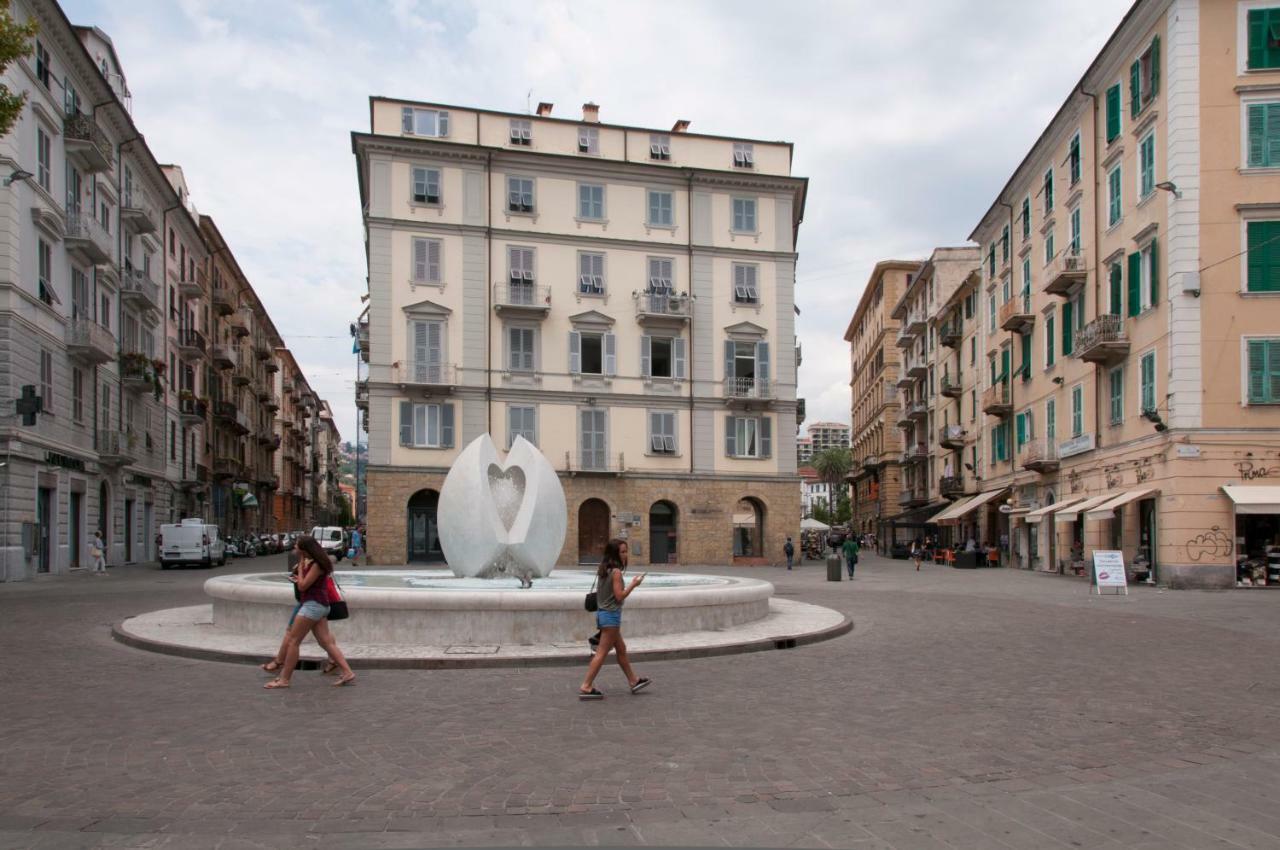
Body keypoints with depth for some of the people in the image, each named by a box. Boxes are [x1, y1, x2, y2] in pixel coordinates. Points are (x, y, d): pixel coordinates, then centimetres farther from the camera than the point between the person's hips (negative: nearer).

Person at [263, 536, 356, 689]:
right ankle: (347, 672, 2)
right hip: (318, 606, 10)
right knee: (327, 642, 6)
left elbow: (303, 586, -16)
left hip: (313, 605, -10)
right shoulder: (311, 562, 13)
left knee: (293, 641, -3)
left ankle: (284, 679, 3)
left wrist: (300, 567, -8)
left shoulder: (317, 565, -15)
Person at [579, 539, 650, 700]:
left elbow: (599, 592, 11)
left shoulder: (602, 570, 9)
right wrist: (633, 584, -8)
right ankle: (586, 687, -2)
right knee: (602, 652, -4)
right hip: (612, 614, -9)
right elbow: (619, 596, -17)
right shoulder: (616, 571, -16)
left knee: (621, 649, 18)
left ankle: (634, 681, 29)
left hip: (602, 613, 9)